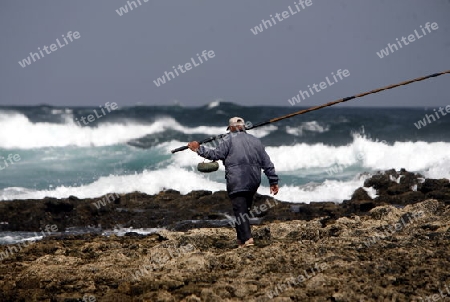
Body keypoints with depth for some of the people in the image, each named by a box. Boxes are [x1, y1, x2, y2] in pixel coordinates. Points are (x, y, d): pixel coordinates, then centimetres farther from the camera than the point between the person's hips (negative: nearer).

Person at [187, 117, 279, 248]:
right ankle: (242, 237, 19)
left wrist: (199, 149, 3)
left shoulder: (229, 139, 3)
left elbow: (217, 154, -7)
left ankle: (246, 239, -22)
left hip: (237, 181, -6)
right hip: (254, 181, 6)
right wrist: (273, 182, 18)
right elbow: (267, 163, 17)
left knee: (240, 210, -10)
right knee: (246, 208, 16)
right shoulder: (255, 141, 19)